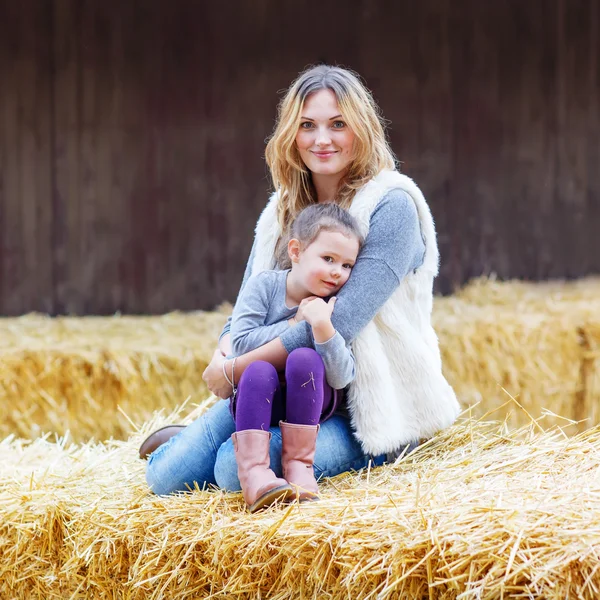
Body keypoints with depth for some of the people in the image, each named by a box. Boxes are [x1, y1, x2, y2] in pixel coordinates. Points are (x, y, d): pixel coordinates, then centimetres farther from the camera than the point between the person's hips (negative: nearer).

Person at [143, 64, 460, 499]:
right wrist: (226, 350, -12)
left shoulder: (392, 207, -13)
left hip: (369, 410, -6)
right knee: (167, 477, -11)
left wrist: (236, 370, -20)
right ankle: (192, 439, 22)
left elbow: (342, 320, -23)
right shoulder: (282, 211, 9)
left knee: (239, 468, -29)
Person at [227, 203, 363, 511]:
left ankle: (298, 463, -24)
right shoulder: (264, 285, -8)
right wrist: (294, 325, -18)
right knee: (259, 369, -33)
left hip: (311, 401, 0)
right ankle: (253, 471, -38)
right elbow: (241, 343, -17)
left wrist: (323, 328, -32)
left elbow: (341, 379, -18)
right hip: (259, 398, 0)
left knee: (304, 358, -30)